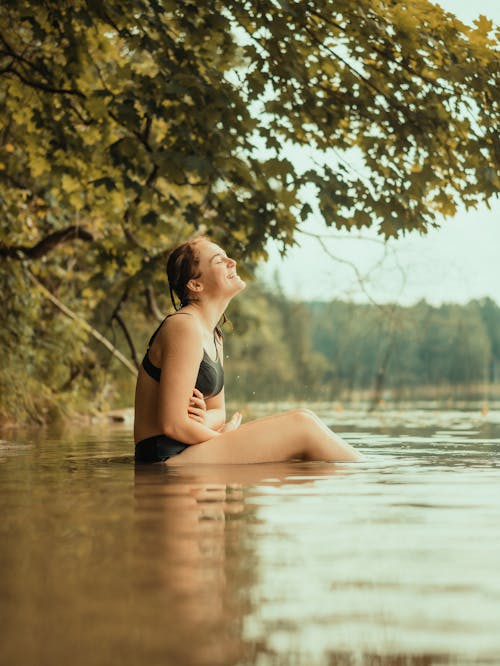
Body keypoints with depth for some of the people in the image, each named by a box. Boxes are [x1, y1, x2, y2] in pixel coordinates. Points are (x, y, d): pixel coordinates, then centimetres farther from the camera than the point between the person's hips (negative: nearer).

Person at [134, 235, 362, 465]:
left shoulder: (214, 337, 15)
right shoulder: (185, 327, -16)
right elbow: (172, 424, -20)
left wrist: (204, 420, -7)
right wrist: (224, 437, -5)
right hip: (166, 457, -10)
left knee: (303, 419, 4)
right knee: (301, 426, -13)